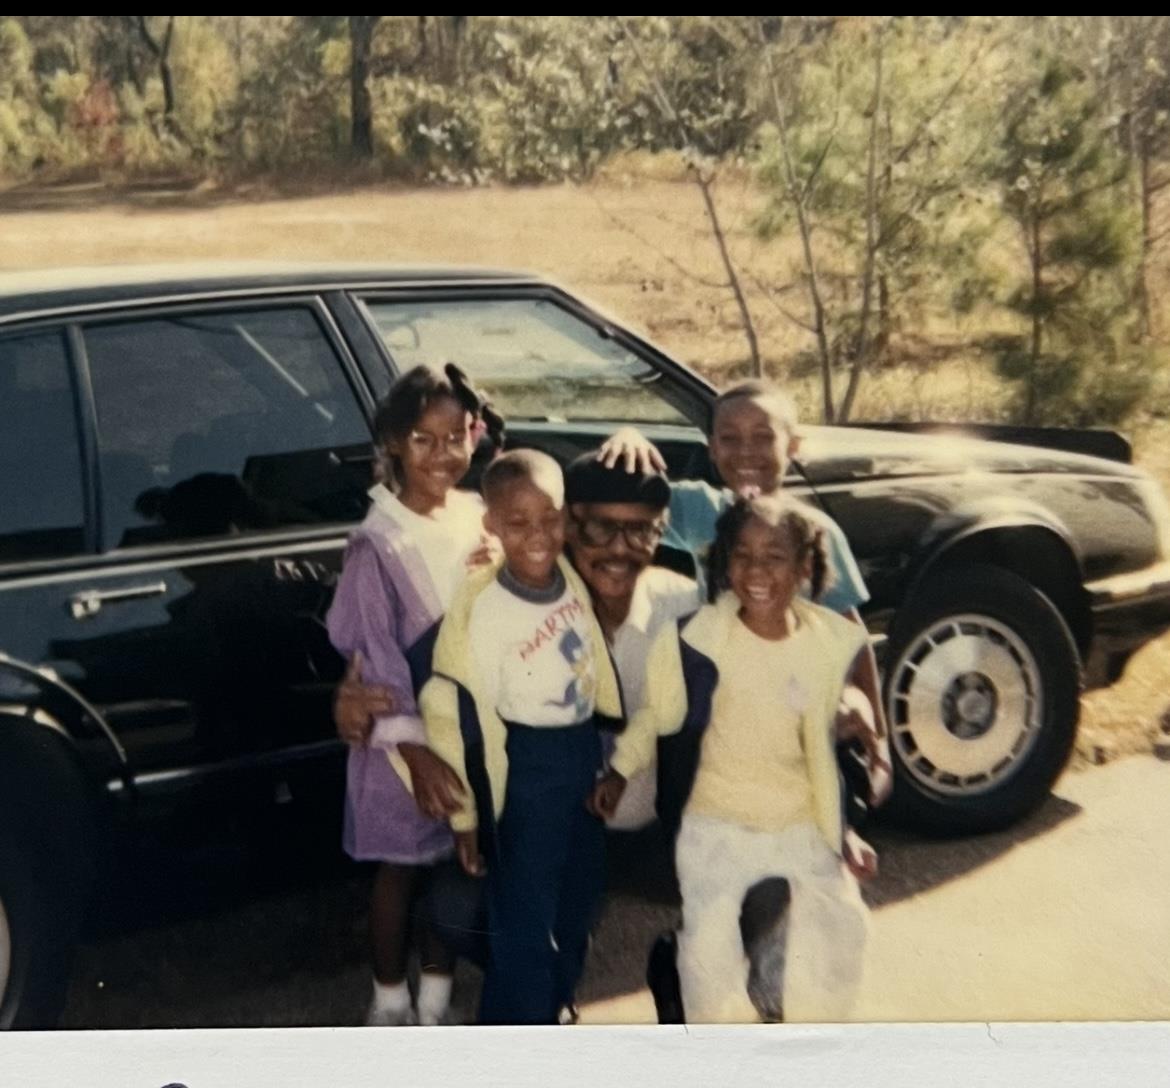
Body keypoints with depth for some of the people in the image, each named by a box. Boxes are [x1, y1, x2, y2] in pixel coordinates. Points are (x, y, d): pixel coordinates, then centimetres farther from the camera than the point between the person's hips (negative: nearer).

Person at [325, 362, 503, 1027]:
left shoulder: (479, 518, -2)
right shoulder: (379, 544, -17)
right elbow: (375, 658, -17)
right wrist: (414, 749, -22)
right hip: (407, 734, -5)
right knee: (403, 868, 10)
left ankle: (436, 1001, 32)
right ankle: (391, 1004, 29)